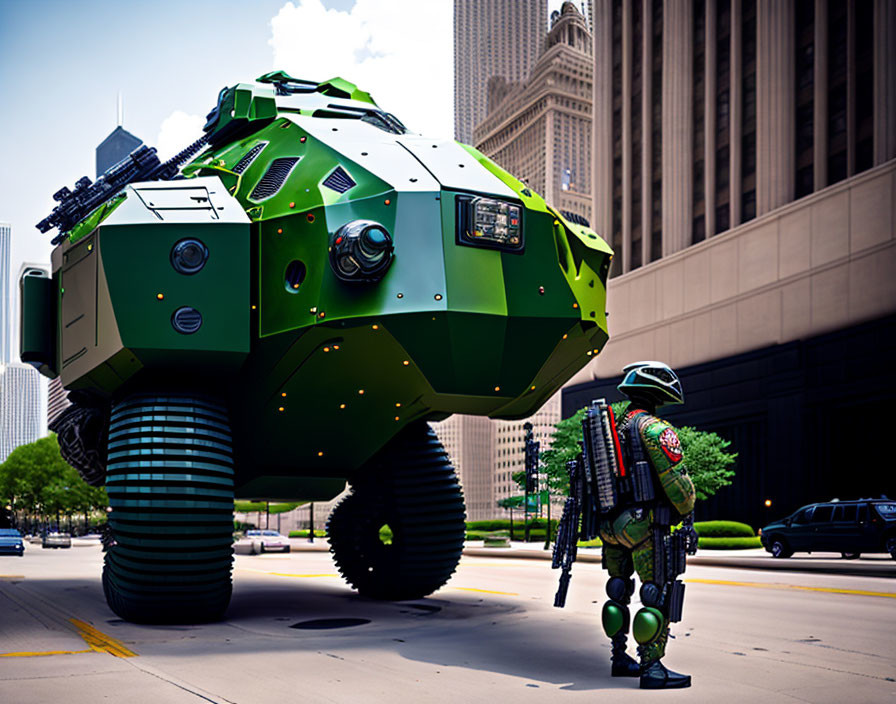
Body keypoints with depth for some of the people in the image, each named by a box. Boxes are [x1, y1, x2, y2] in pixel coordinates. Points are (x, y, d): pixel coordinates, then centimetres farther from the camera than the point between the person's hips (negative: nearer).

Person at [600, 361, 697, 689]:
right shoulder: (654, 428, -11)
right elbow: (676, 481, -14)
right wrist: (687, 515, 2)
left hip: (611, 525, 9)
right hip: (646, 526, -8)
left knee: (618, 591, 17)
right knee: (659, 595, -4)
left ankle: (620, 658, 25)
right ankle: (652, 667, -5)